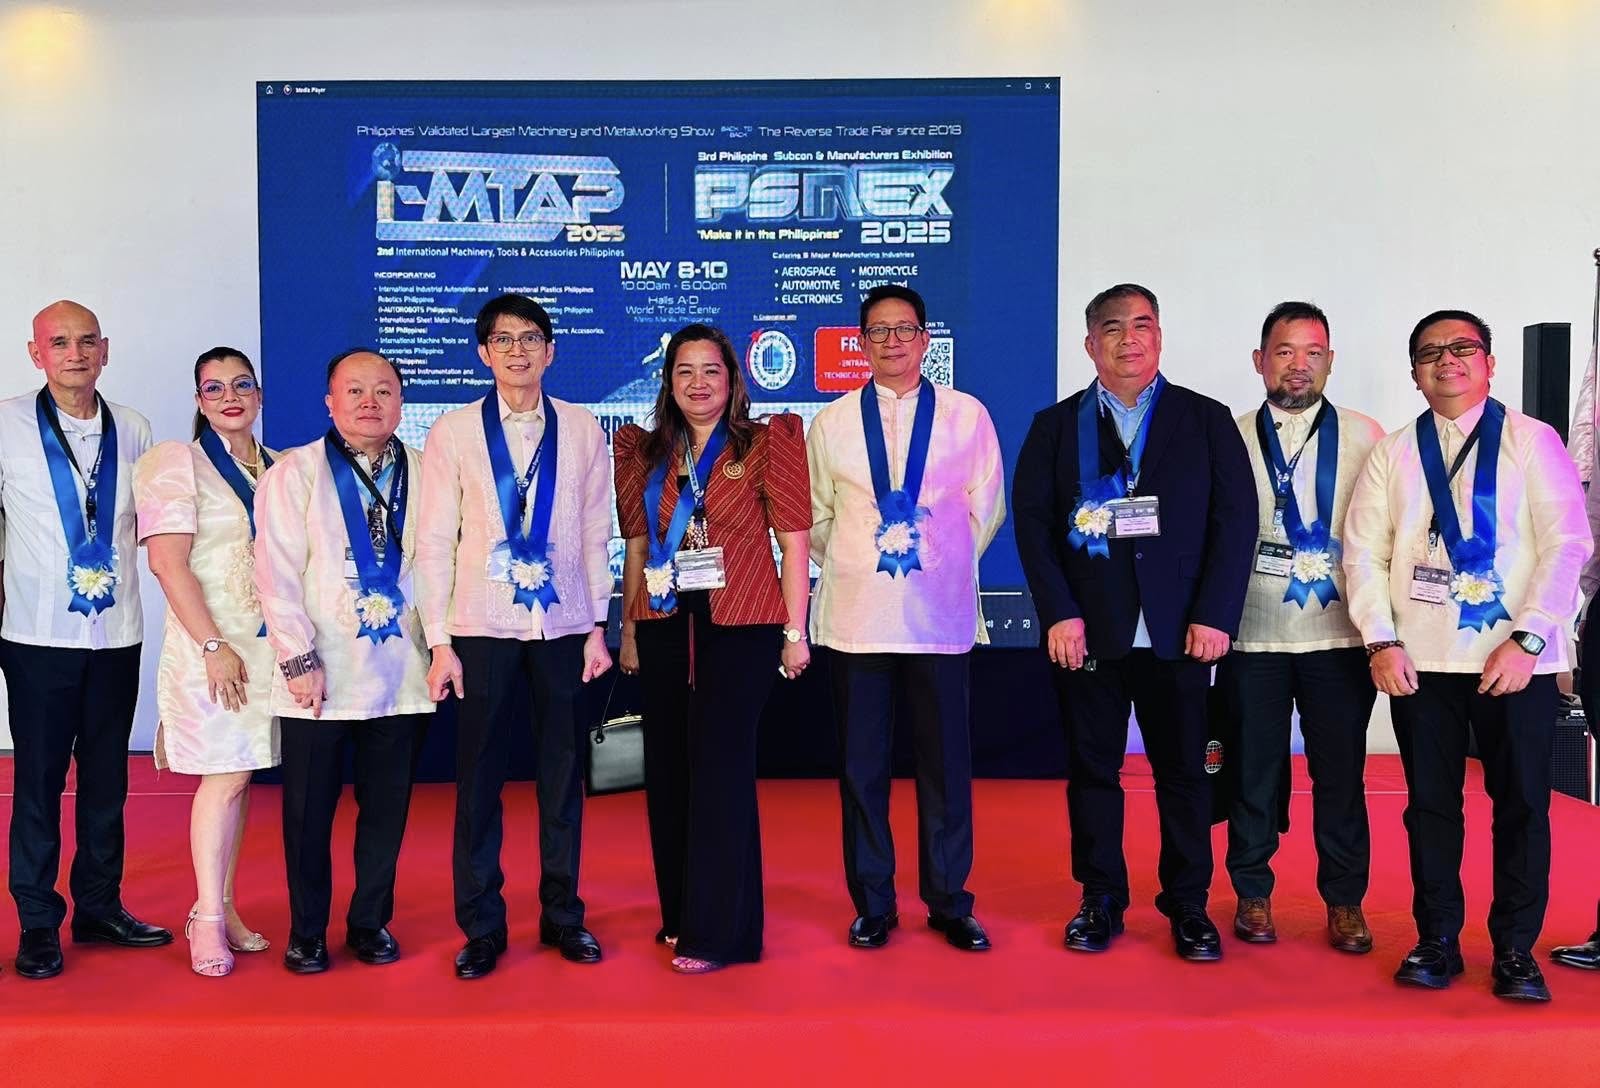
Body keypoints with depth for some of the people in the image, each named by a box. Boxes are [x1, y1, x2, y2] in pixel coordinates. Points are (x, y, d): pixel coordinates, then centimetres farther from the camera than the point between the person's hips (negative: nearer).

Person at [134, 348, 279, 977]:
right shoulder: (176, 463, -3)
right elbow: (168, 563, -10)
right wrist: (214, 646, -15)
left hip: (268, 643, 5)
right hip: (211, 644, -5)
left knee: (239, 775, 8)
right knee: (226, 777, -7)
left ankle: (222, 907, 17)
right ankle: (207, 918, 4)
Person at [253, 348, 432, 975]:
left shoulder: (425, 474, 6)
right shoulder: (293, 473, 1)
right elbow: (277, 574, -4)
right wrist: (300, 658, -10)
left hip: (403, 674, 2)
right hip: (318, 677, -1)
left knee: (386, 807, 10)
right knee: (309, 810, 8)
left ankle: (371, 923, 27)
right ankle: (306, 933, 24)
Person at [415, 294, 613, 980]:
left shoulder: (581, 431, 6)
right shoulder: (453, 433, 2)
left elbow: (595, 533, 7)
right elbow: (434, 541, 1)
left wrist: (597, 627, 3)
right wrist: (439, 642, -4)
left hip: (563, 627, 1)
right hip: (483, 628, -1)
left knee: (563, 775, 9)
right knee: (479, 779, 3)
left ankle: (562, 914, 23)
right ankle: (482, 927, 17)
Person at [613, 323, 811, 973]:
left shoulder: (766, 444, 0)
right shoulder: (647, 453, 11)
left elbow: (794, 541, -3)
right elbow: (637, 546, 13)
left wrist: (795, 631, -7)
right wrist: (627, 628, 9)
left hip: (740, 625, -4)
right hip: (663, 625, 5)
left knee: (721, 768, -5)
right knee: (668, 771, 10)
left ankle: (720, 931, 5)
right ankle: (680, 915, 25)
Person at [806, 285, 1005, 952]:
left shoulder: (967, 415, 5)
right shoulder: (832, 422, 7)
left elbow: (986, 509, 9)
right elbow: (815, 518, 12)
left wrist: (944, 564, 8)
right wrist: (854, 568, 7)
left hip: (940, 615, 0)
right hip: (855, 615, 1)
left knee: (946, 764, 4)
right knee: (861, 765, 6)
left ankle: (948, 902, 19)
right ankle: (872, 904, 19)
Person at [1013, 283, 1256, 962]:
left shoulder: (1207, 420, 8)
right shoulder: (1055, 426, 8)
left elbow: (1236, 519, 2)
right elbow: (1033, 522, 1)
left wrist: (1215, 615, -7)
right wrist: (1059, 614, -9)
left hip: (1179, 632, 0)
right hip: (1086, 632, 0)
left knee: (1183, 771, 6)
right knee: (1092, 770, 7)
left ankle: (1188, 906, 20)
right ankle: (1100, 901, 20)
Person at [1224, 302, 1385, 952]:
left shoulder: (1365, 436, 5)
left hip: (1341, 636, 0)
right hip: (1253, 636, 0)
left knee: (1341, 771, 6)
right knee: (1254, 769, 7)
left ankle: (1344, 900, 20)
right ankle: (1252, 893, 22)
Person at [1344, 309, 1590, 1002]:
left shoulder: (1533, 442, 4)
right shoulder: (1393, 454, 10)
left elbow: (1567, 544, -3)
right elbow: (1363, 551, 5)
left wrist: (1526, 640, -12)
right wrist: (1381, 641, -6)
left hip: (1515, 659, -1)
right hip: (1420, 659, 2)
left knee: (1522, 806, 4)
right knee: (1430, 804, 7)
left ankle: (1515, 951, 17)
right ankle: (1436, 942, 19)